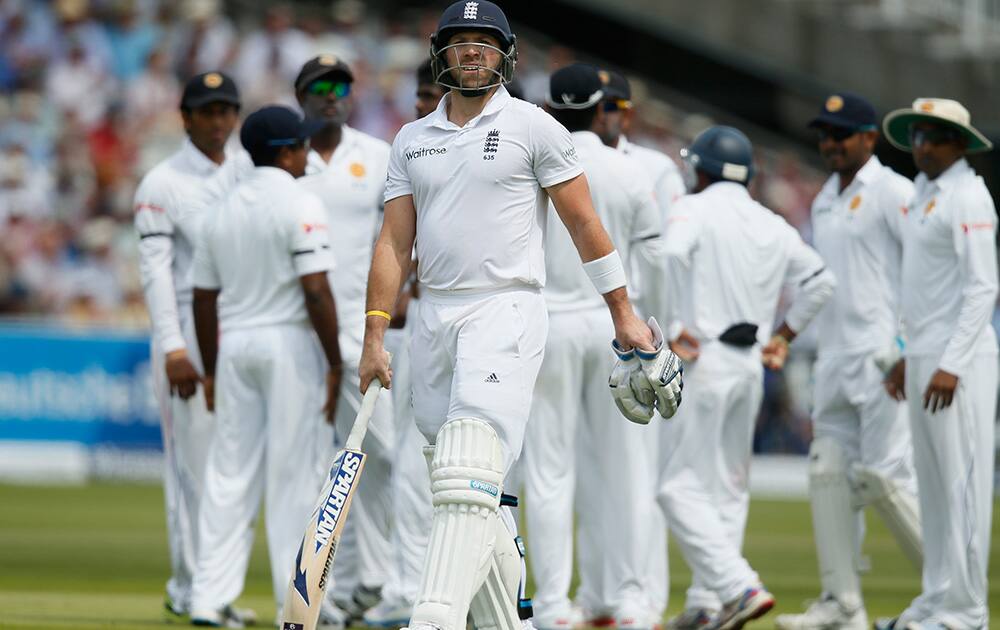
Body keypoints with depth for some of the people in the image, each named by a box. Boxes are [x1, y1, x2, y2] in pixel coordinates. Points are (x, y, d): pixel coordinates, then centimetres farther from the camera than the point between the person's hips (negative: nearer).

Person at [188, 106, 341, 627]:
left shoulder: (223, 210, 11)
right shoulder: (300, 205, -9)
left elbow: (204, 297, 13)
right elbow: (316, 291, -16)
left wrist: (211, 371, 19)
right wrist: (334, 363, -12)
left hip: (234, 346, 6)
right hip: (289, 343, -6)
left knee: (230, 473, 6)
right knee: (294, 474, -2)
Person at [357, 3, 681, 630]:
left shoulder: (534, 127, 2)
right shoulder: (412, 140, 15)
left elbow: (584, 223, 4)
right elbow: (395, 242, 13)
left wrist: (624, 314, 3)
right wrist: (375, 337, 5)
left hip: (506, 313, -6)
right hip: (434, 321, 6)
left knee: (470, 475, -21)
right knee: (474, 498, 7)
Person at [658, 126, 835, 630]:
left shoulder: (693, 209, -5)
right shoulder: (773, 225, 13)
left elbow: (670, 253, -25)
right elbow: (820, 280, 18)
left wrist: (674, 328, -17)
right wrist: (784, 333, 21)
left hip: (702, 361, -7)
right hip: (751, 364, 7)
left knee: (681, 485, -6)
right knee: (728, 486, 14)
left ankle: (738, 586, -20)